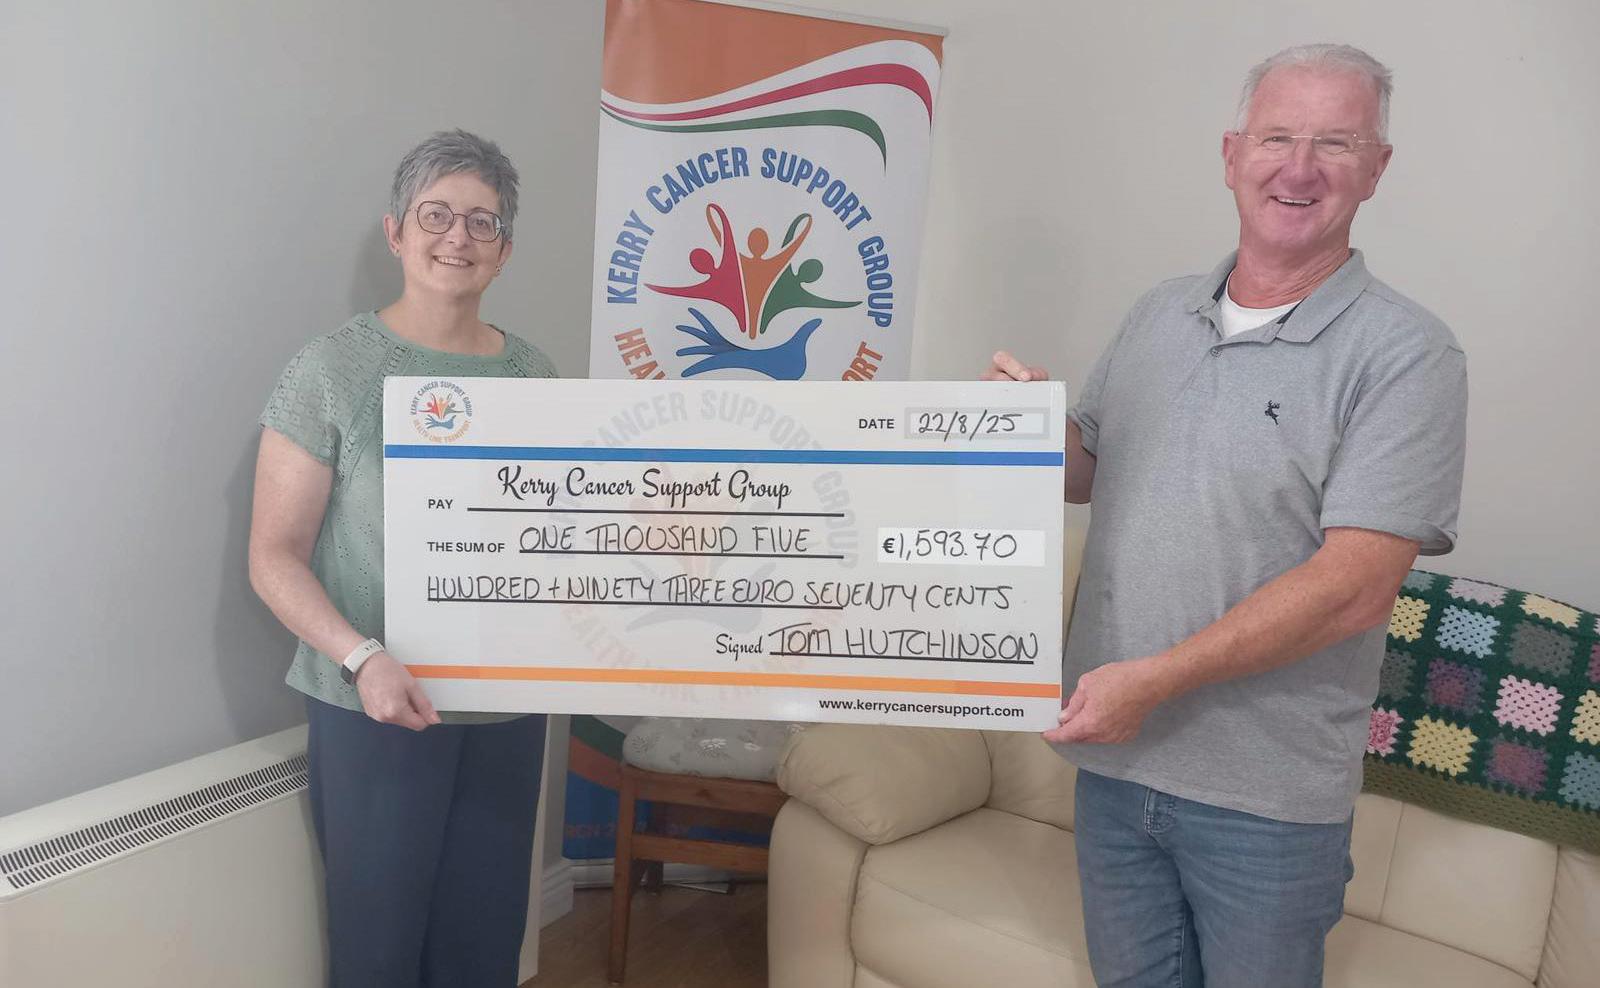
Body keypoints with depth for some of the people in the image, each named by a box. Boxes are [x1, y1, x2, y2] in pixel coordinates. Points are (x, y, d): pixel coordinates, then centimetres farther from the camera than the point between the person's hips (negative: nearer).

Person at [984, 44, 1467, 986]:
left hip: (1267, 796, -4)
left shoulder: (1406, 354, -12)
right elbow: (1092, 475, 14)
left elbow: (1356, 586, -20)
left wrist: (1153, 678, -24)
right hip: (1113, 753, 5)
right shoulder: (1159, 315, 5)